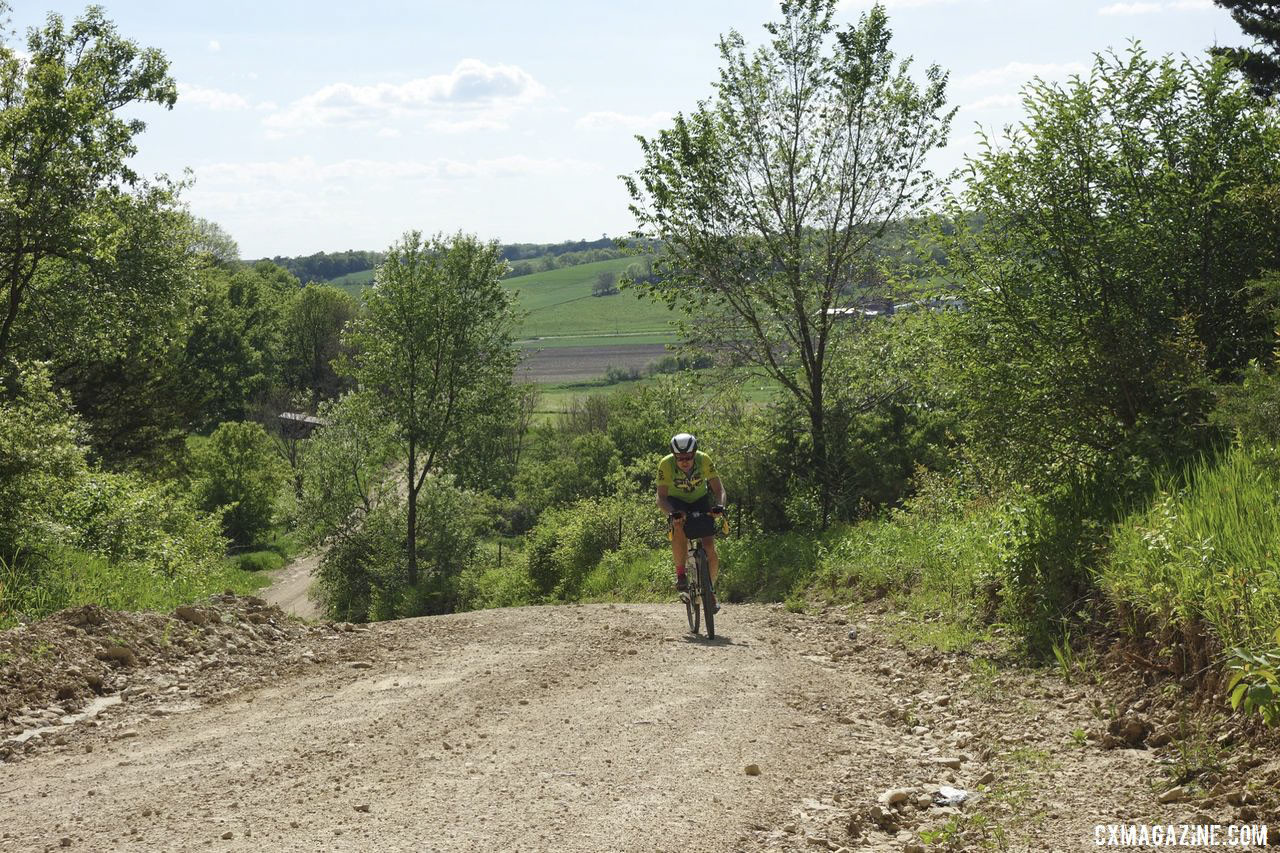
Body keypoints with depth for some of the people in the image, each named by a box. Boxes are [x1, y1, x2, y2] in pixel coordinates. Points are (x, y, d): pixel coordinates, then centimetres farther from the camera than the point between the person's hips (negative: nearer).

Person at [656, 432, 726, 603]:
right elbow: (661, 498, -28)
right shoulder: (666, 464, -28)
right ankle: (680, 573, -18)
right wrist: (672, 513, -48)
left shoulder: (703, 460, -26)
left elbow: (719, 489, -22)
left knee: (710, 551, -11)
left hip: (700, 501, 1)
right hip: (676, 502, -1)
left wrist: (719, 505, -43)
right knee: (678, 528, -35)